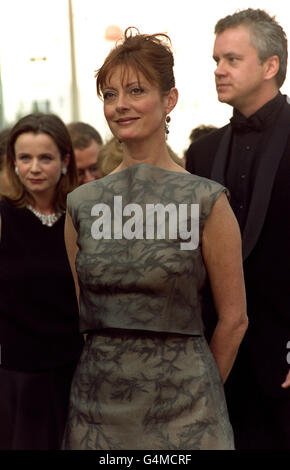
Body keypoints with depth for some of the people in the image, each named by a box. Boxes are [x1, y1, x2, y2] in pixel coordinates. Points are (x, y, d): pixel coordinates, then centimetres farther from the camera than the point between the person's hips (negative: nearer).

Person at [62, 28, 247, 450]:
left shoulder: (205, 201, -9)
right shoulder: (82, 204, 3)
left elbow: (233, 318, -3)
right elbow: (74, 313, 10)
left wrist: (197, 389, 4)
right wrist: (114, 383, 8)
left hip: (181, 408, -3)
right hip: (96, 402, 3)